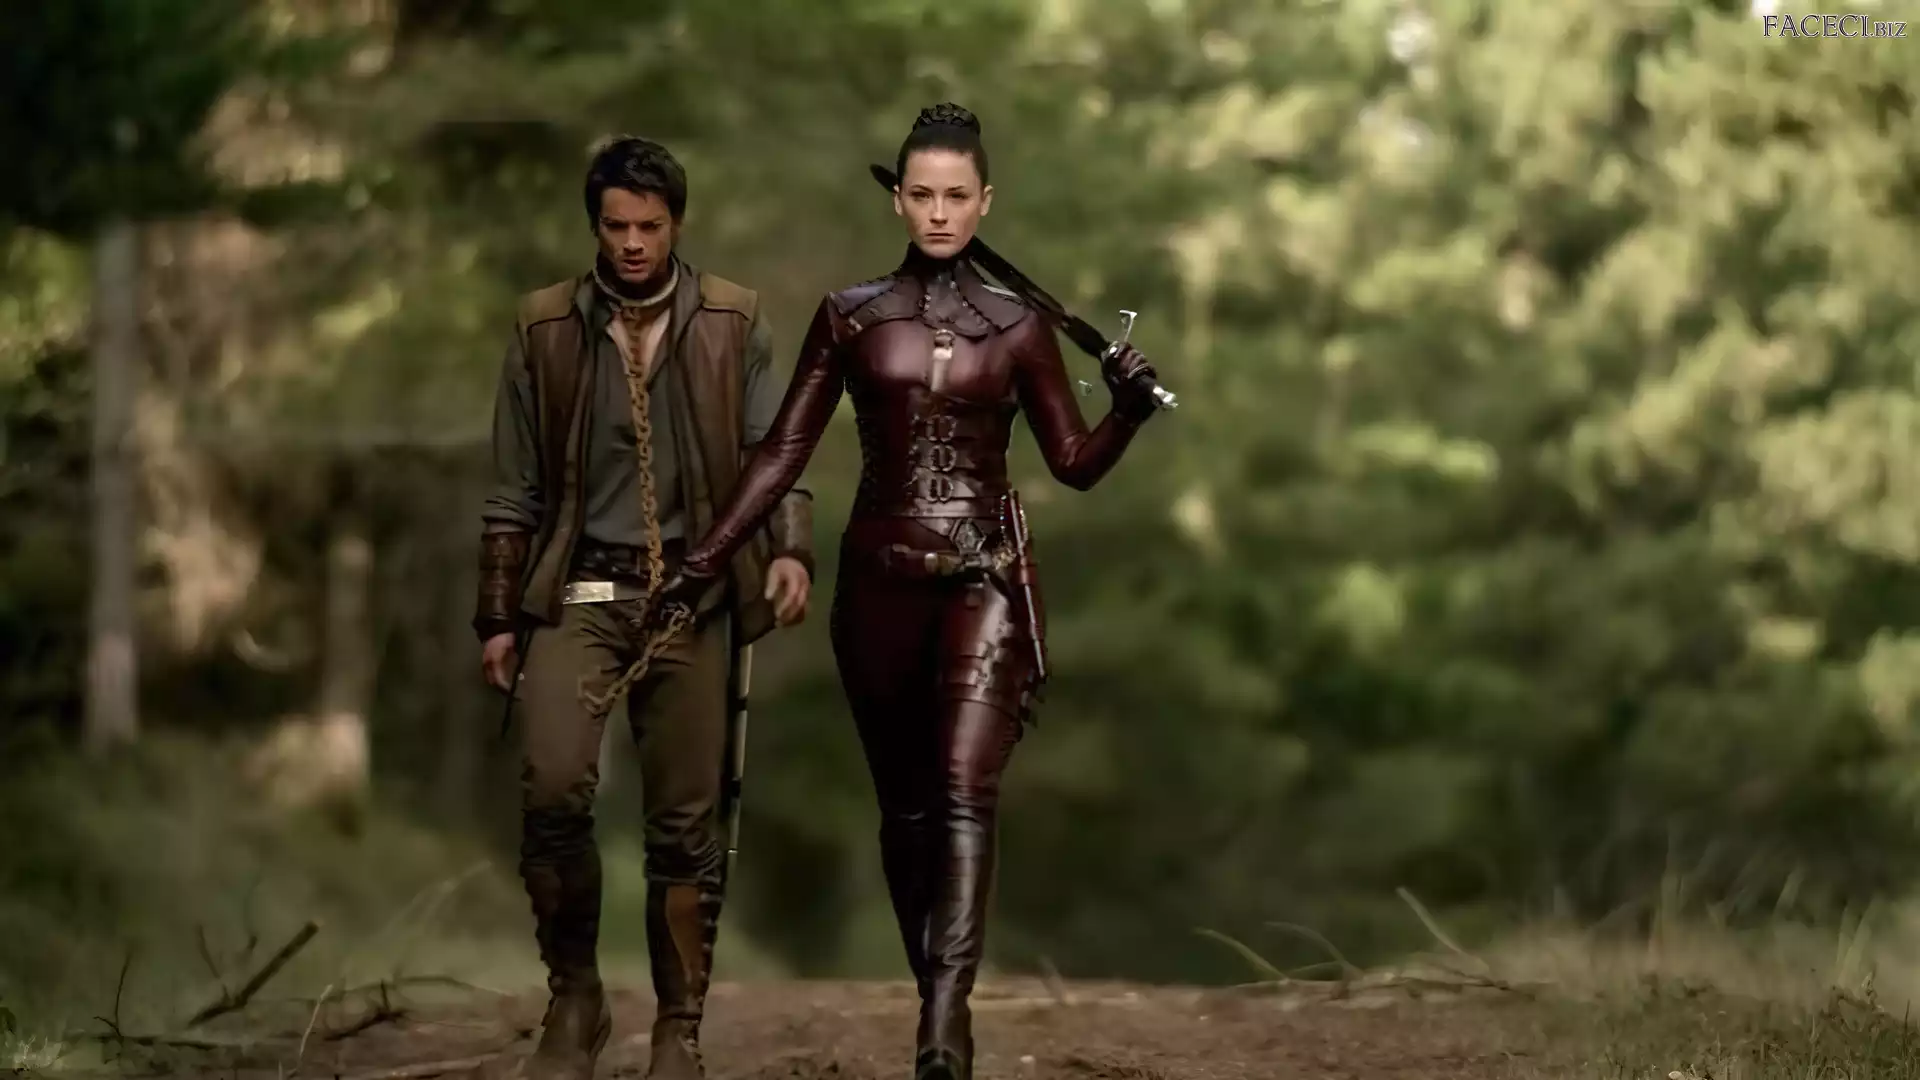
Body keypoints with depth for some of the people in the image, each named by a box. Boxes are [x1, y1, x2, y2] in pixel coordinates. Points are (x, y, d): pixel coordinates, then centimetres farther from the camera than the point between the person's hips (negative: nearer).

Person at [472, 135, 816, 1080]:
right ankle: (574, 994, 1)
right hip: (578, 592, 0)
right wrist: (498, 618, 6)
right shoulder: (546, 327, 4)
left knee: (685, 823, 1)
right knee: (553, 788, -18)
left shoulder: (732, 323, 4)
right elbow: (516, 489, 8)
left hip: (692, 596, 0)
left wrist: (791, 550, -16)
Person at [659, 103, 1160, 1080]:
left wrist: (1129, 410, -13)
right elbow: (784, 453, 6)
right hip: (879, 579, 2)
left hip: (983, 580, -2)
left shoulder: (1018, 327, 4)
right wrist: (703, 561, 1)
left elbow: (1076, 463, 7)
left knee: (965, 792, -16)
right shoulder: (850, 318, 4)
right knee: (905, 806, 8)